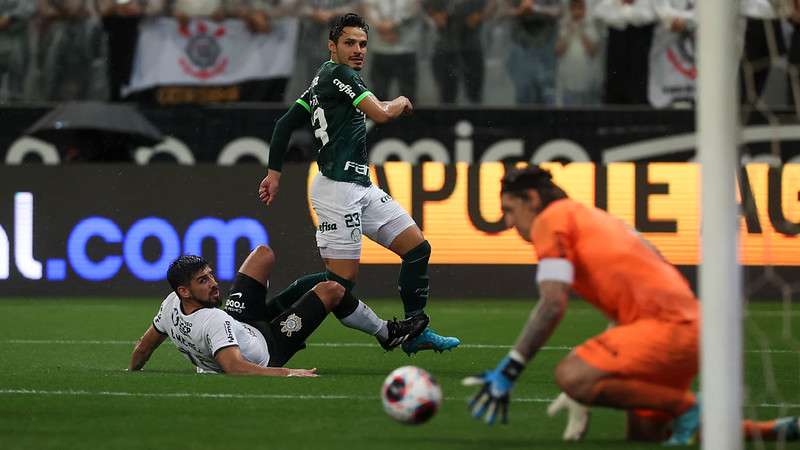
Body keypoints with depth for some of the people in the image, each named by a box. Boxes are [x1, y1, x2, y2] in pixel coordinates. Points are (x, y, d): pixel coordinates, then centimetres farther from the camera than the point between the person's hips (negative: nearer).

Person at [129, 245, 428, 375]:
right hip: (267, 350, -8)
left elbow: (144, 346, -5)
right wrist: (286, 374, -56)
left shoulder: (171, 306, -21)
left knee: (263, 253, 15)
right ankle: (387, 332, 22)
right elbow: (234, 367, -51)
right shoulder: (213, 322, -43)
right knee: (332, 290, -3)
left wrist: (132, 371, 15)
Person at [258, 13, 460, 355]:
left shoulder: (321, 83, 18)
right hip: (338, 188, -10)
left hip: (362, 188, 10)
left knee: (418, 248, 8)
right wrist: (400, 103, 5)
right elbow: (381, 114, -17)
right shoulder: (338, 74, -10)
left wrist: (274, 172, 21)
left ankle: (416, 332, 12)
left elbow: (285, 124, 20)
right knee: (341, 282, -11)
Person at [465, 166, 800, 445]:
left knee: (571, 377, -23)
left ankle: (685, 408, -13)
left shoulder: (552, 219, 0)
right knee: (643, 435, 17)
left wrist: (508, 371, -10)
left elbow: (552, 306, -12)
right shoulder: (595, 218, 28)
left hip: (666, 325, -10)